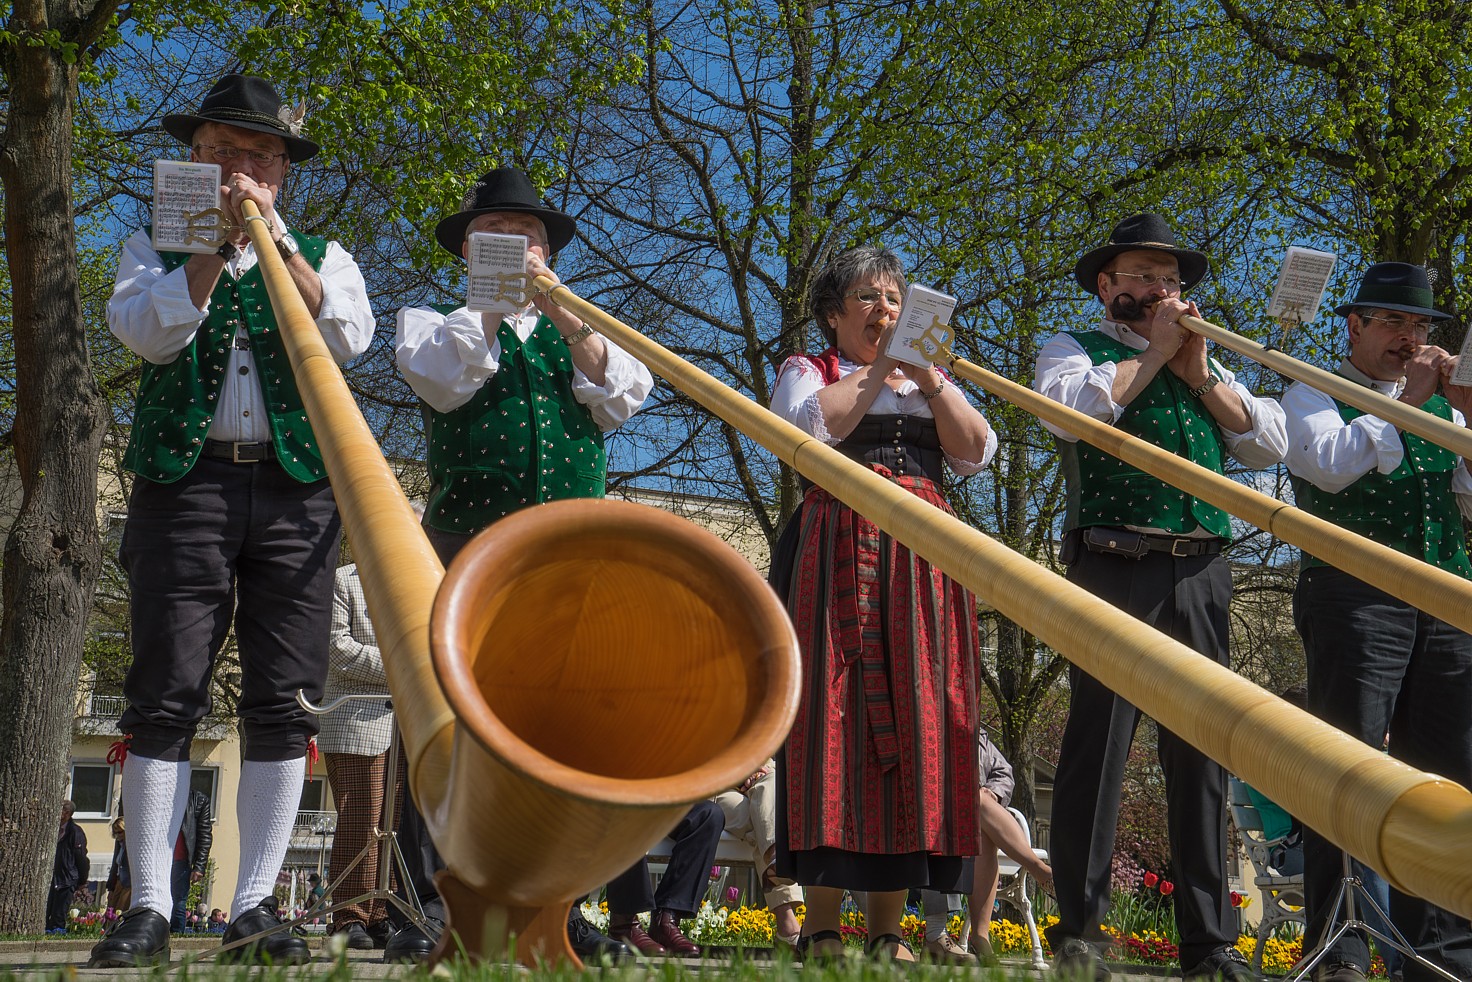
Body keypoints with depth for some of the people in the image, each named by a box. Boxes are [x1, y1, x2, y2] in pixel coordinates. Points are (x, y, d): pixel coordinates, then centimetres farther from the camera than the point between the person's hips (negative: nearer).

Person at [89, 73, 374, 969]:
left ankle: (255, 907, 1)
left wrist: (273, 236, -6)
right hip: (184, 483, -1)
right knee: (166, 695, -7)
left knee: (285, 704, -4)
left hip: (296, 491, 1)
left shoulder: (321, 255, 19)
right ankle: (150, 908, -3)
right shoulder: (157, 246, 17)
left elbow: (348, 337, -2)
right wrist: (218, 240, -7)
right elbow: (150, 332, -3)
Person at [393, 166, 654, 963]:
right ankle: (431, 906, -4)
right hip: (466, 538, -2)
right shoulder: (436, 321, 18)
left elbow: (619, 399, 4)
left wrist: (562, 314, -5)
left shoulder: (584, 331, 24)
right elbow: (443, 382, -4)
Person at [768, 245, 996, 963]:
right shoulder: (805, 371, 14)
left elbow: (975, 453, 7)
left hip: (922, 560, 4)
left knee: (915, 721, -4)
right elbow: (815, 427, -9)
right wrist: (878, 370, -4)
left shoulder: (931, 382, 25)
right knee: (833, 715, -11)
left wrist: (927, 377, -3)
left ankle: (888, 931, -1)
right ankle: (821, 931, -10)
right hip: (837, 552, -3)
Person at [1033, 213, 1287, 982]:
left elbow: (1270, 443, 12)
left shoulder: (1206, 363, 25)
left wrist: (1198, 369, 3)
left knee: (1202, 755, 5)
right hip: (1115, 569, -5)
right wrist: (1154, 353, -3)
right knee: (1097, 745, -6)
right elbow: (1068, 409, -13)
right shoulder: (1074, 348, 11)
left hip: (1201, 576, 5)